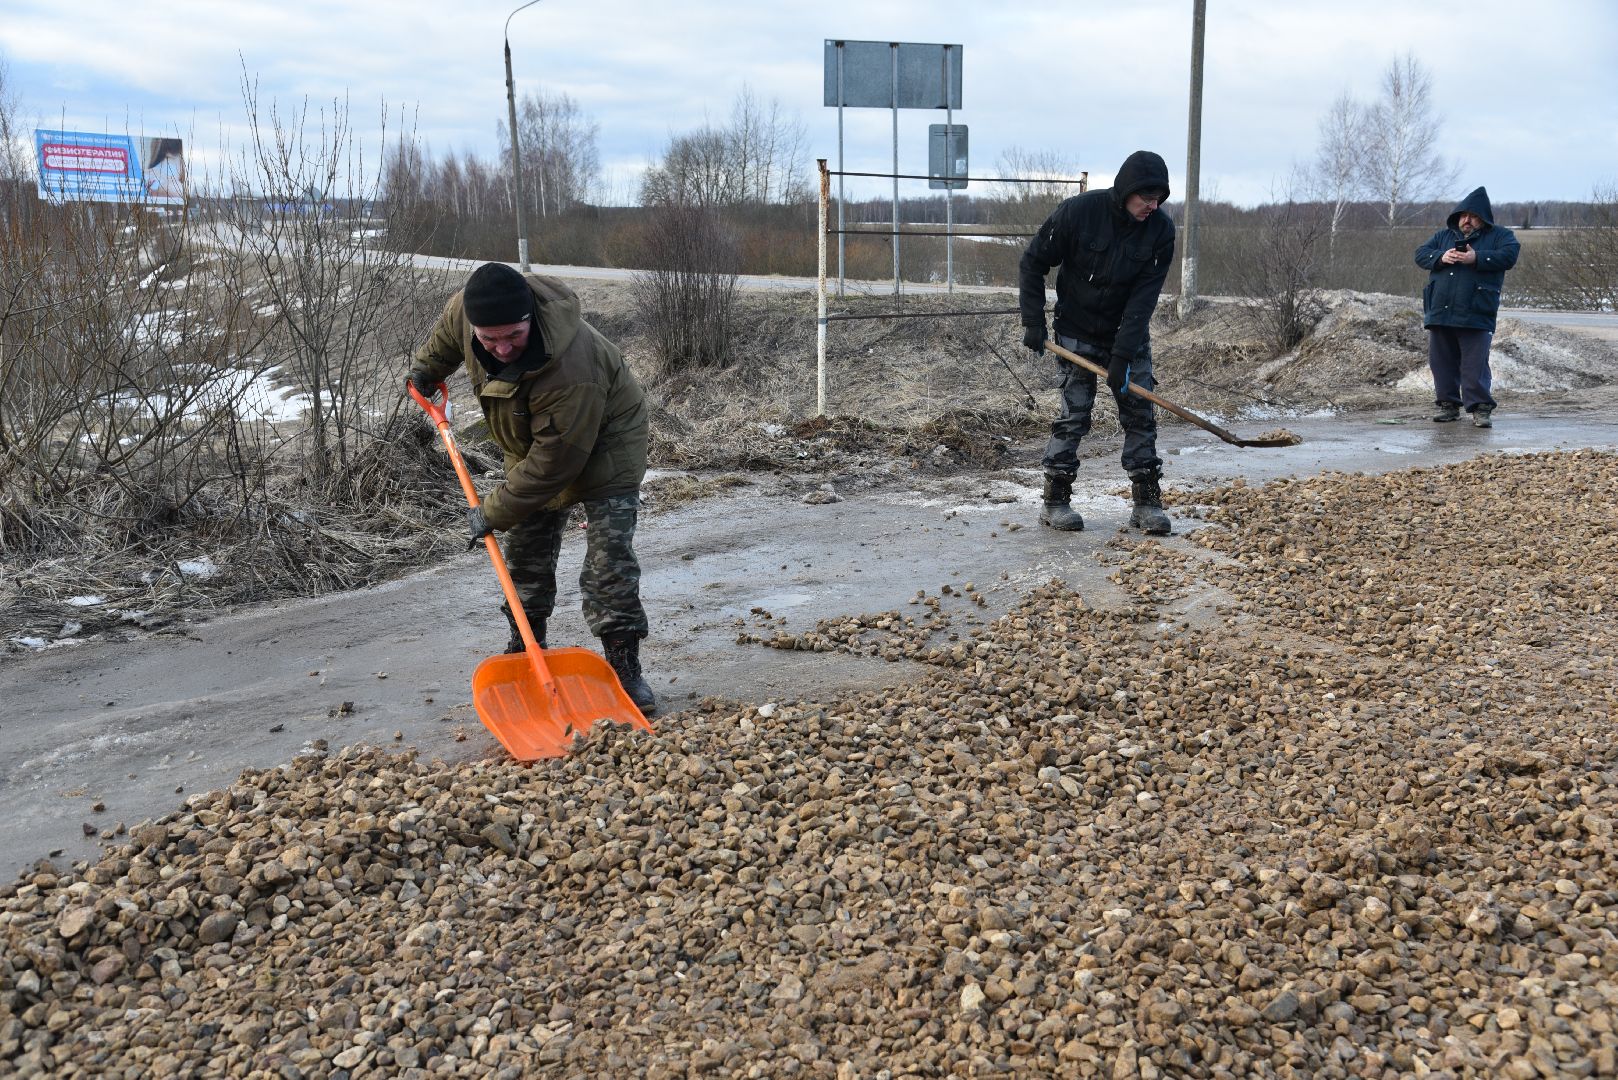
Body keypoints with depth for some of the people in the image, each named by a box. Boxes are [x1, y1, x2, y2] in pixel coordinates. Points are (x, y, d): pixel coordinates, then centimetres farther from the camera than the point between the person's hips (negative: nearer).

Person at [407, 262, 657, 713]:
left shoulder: (572, 371, -44)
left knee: (609, 560, -15)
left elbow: (552, 464, -36)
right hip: (532, 442, 7)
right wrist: (426, 368, 22)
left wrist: (495, 512, -26)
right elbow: (447, 332, 4)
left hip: (603, 439, -7)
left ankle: (623, 666, -8)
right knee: (526, 555, 12)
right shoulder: (467, 308, -25)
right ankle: (525, 653, 26)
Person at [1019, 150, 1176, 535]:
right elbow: (1032, 264, -8)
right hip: (1077, 334, -3)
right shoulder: (1078, 211, -19)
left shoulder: (1160, 229, -13)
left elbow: (1143, 298, -17)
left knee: (1140, 413, 1)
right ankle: (1055, 502, 5)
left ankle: (1147, 503, 10)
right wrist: (1033, 323, -12)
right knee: (1074, 413, -5)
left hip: (1129, 334, 3)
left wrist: (1122, 356, -22)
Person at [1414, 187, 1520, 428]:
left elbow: (1509, 255, -9)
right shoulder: (1444, 235, 19)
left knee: (1475, 363, -7)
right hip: (1440, 310, 4)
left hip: (1475, 315, -4)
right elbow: (1421, 254, 10)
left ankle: (1481, 408, -1)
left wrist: (1477, 258, -19)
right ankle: (1448, 404, 18)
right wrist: (1441, 257, -10)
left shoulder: (1500, 235, 8)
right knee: (1441, 361, 8)